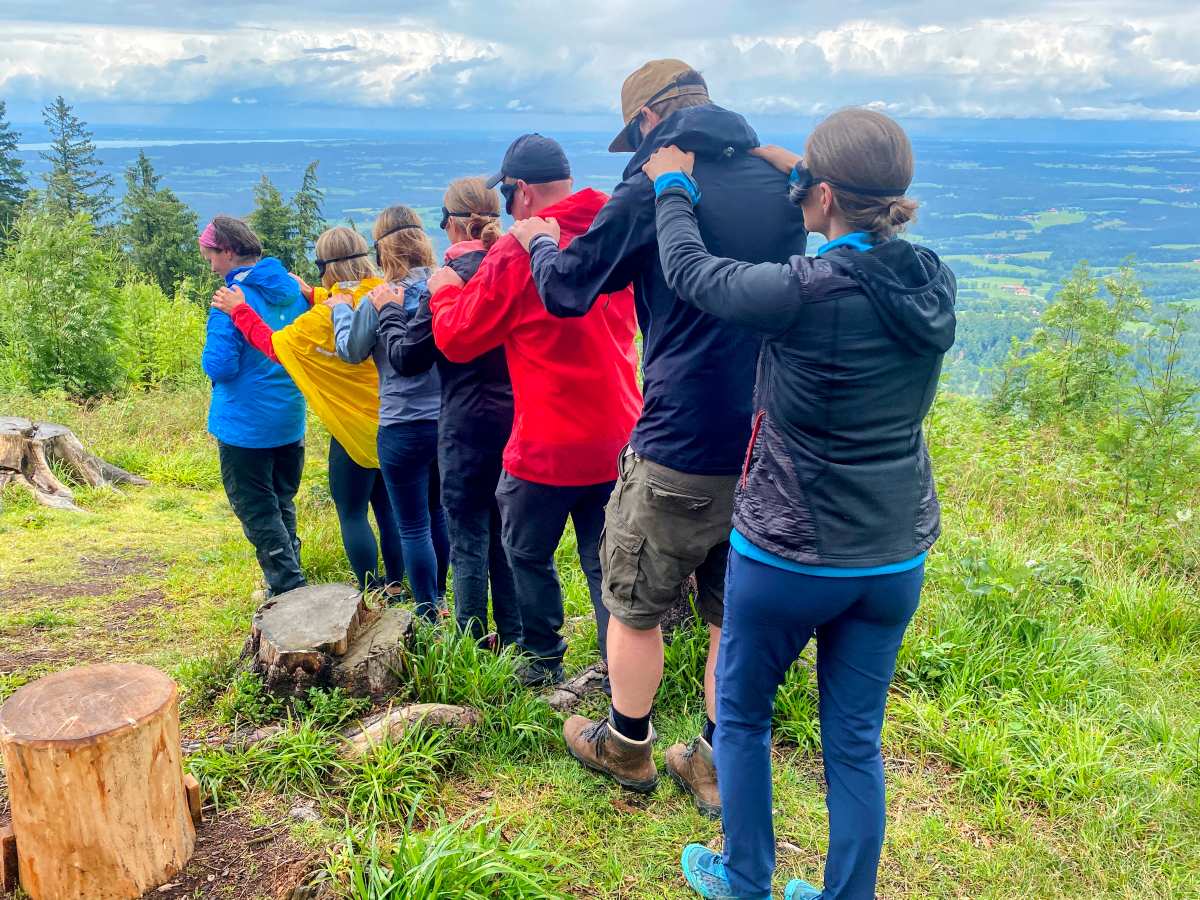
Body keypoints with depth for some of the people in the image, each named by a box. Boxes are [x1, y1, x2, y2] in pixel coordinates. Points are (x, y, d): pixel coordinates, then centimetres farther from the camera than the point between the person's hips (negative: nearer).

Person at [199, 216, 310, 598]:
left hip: (245, 425, -7)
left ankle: (290, 590, 2)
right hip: (291, 421, 7)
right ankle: (289, 584, 27)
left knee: (256, 510, 3)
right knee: (282, 503, 19)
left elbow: (219, 366, -21)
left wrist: (212, 354, -1)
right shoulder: (293, 289, 4)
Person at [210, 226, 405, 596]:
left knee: (352, 513, 7)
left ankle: (371, 592, 10)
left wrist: (239, 310, 3)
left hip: (355, 429, -6)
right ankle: (394, 583, 27)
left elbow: (275, 345, -8)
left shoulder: (326, 316, -20)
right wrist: (313, 295, 23)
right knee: (387, 505, 18)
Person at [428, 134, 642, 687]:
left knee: (528, 554, 17)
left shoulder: (518, 252, -15)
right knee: (606, 562, 12)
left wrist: (446, 289, 14)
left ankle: (544, 661, 29)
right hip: (618, 439, 5)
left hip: (548, 445, -5)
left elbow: (456, 339, -6)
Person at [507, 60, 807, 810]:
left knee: (635, 605, 16)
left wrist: (541, 242, 22)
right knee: (736, 613, 17)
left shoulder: (654, 186, -9)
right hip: (770, 445, 6)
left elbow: (567, 290, -1)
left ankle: (626, 746, 35)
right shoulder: (779, 183, 7)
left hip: (681, 447, -5)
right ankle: (718, 768, 29)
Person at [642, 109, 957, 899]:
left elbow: (689, 269, -7)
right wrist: (797, 174, 27)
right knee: (855, 740, 18)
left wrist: (673, 185, 11)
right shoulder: (933, 283, -4)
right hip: (896, 559, 6)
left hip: (788, 557, -5)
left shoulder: (805, 292, -23)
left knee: (742, 715, 19)